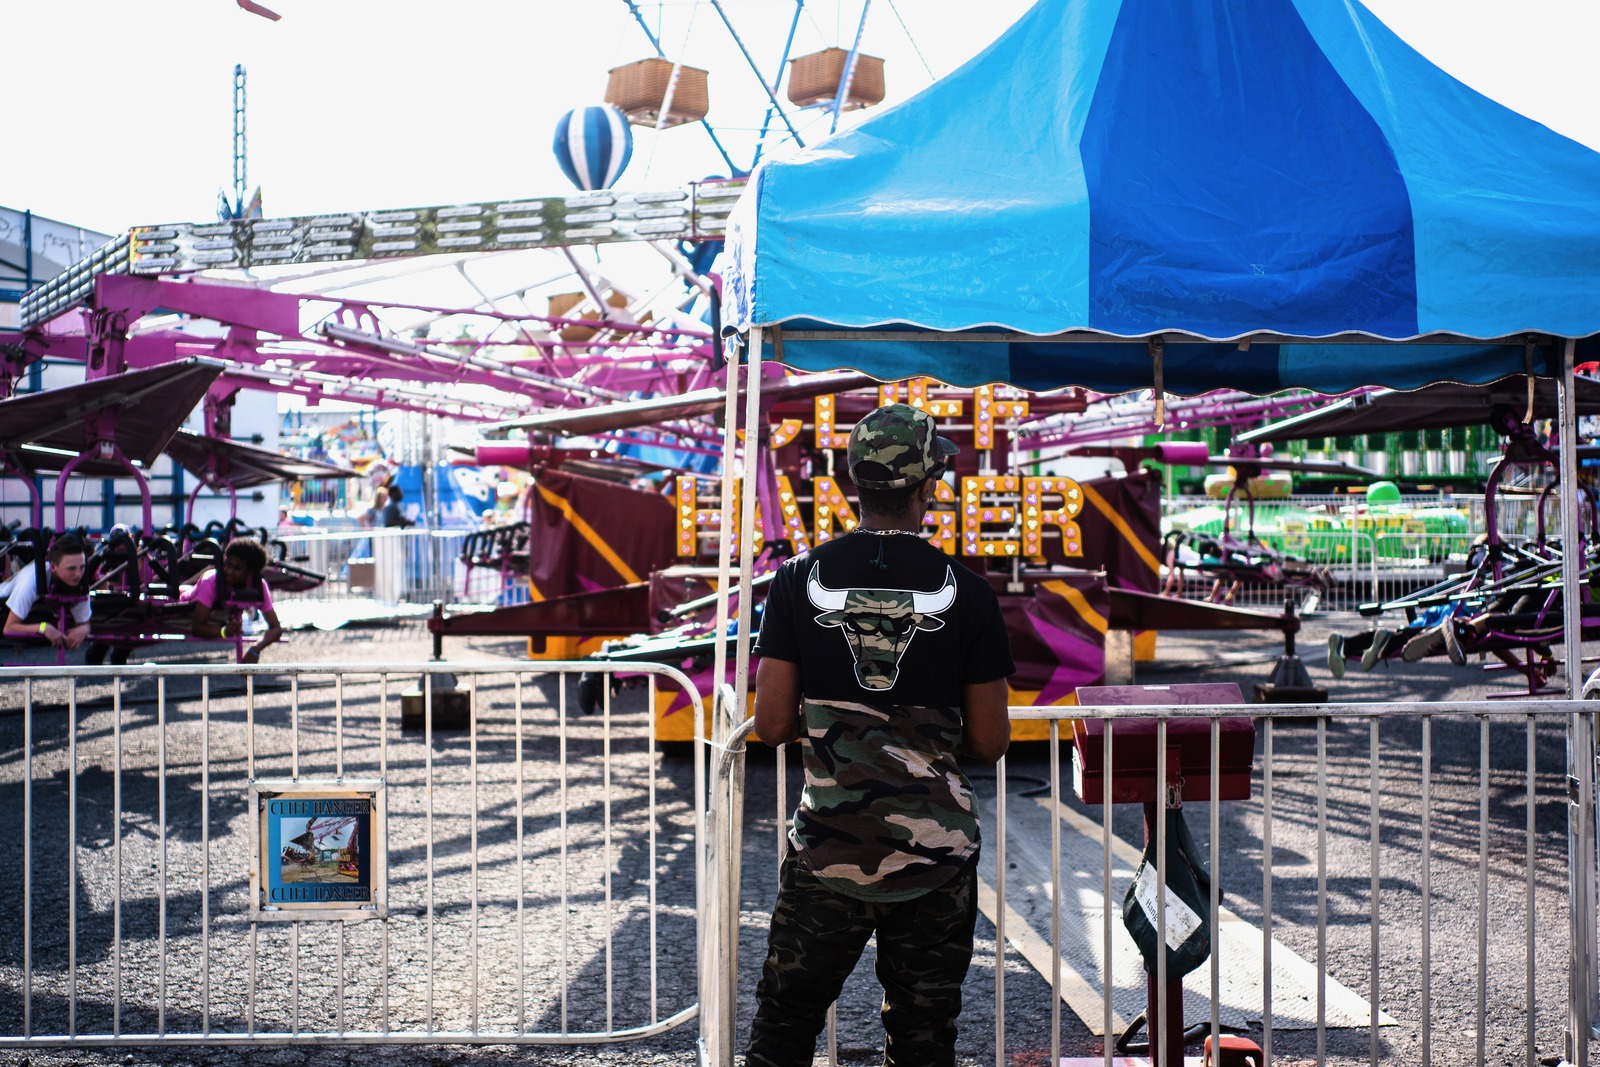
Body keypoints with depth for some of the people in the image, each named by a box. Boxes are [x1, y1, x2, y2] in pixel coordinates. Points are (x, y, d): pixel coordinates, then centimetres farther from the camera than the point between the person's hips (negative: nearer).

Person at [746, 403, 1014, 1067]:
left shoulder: (801, 579, -4)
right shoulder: (965, 590, -6)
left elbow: (772, 725, -4)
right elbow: (990, 743, -2)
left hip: (828, 852, 1)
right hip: (936, 858, 0)